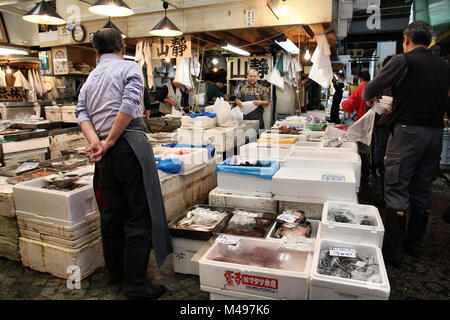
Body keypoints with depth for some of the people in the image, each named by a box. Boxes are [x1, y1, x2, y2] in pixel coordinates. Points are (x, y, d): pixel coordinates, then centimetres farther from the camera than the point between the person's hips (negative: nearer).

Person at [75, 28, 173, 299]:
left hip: (105, 152, 7)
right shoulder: (130, 67, 2)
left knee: (112, 212, 16)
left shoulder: (90, 78, 21)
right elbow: (129, 105, -14)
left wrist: (95, 142, -5)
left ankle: (115, 271, 30)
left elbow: (82, 112, 8)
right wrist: (109, 142, -10)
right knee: (140, 215, -2)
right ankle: (136, 283, 3)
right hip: (129, 144, -7)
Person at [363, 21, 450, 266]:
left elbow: (371, 89, -10)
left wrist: (370, 98, 15)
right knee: (422, 191, 14)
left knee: (397, 189, -2)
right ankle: (414, 245, 27)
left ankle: (393, 251, 3)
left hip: (408, 131, -6)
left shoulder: (403, 61, -8)